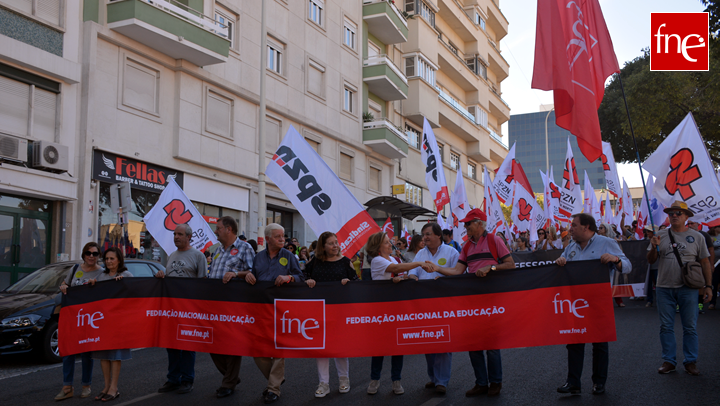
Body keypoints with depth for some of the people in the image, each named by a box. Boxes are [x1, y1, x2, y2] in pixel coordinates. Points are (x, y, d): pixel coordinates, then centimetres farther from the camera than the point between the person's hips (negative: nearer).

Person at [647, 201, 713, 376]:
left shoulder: (696, 237, 4)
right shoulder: (661, 235, 6)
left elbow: (705, 262, 5)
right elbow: (650, 260, 6)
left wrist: (708, 285, -1)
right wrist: (654, 247, -13)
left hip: (688, 288, -1)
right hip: (664, 288, 2)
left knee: (690, 327, 3)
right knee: (666, 327, 6)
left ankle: (690, 362, 13)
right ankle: (668, 361, 15)